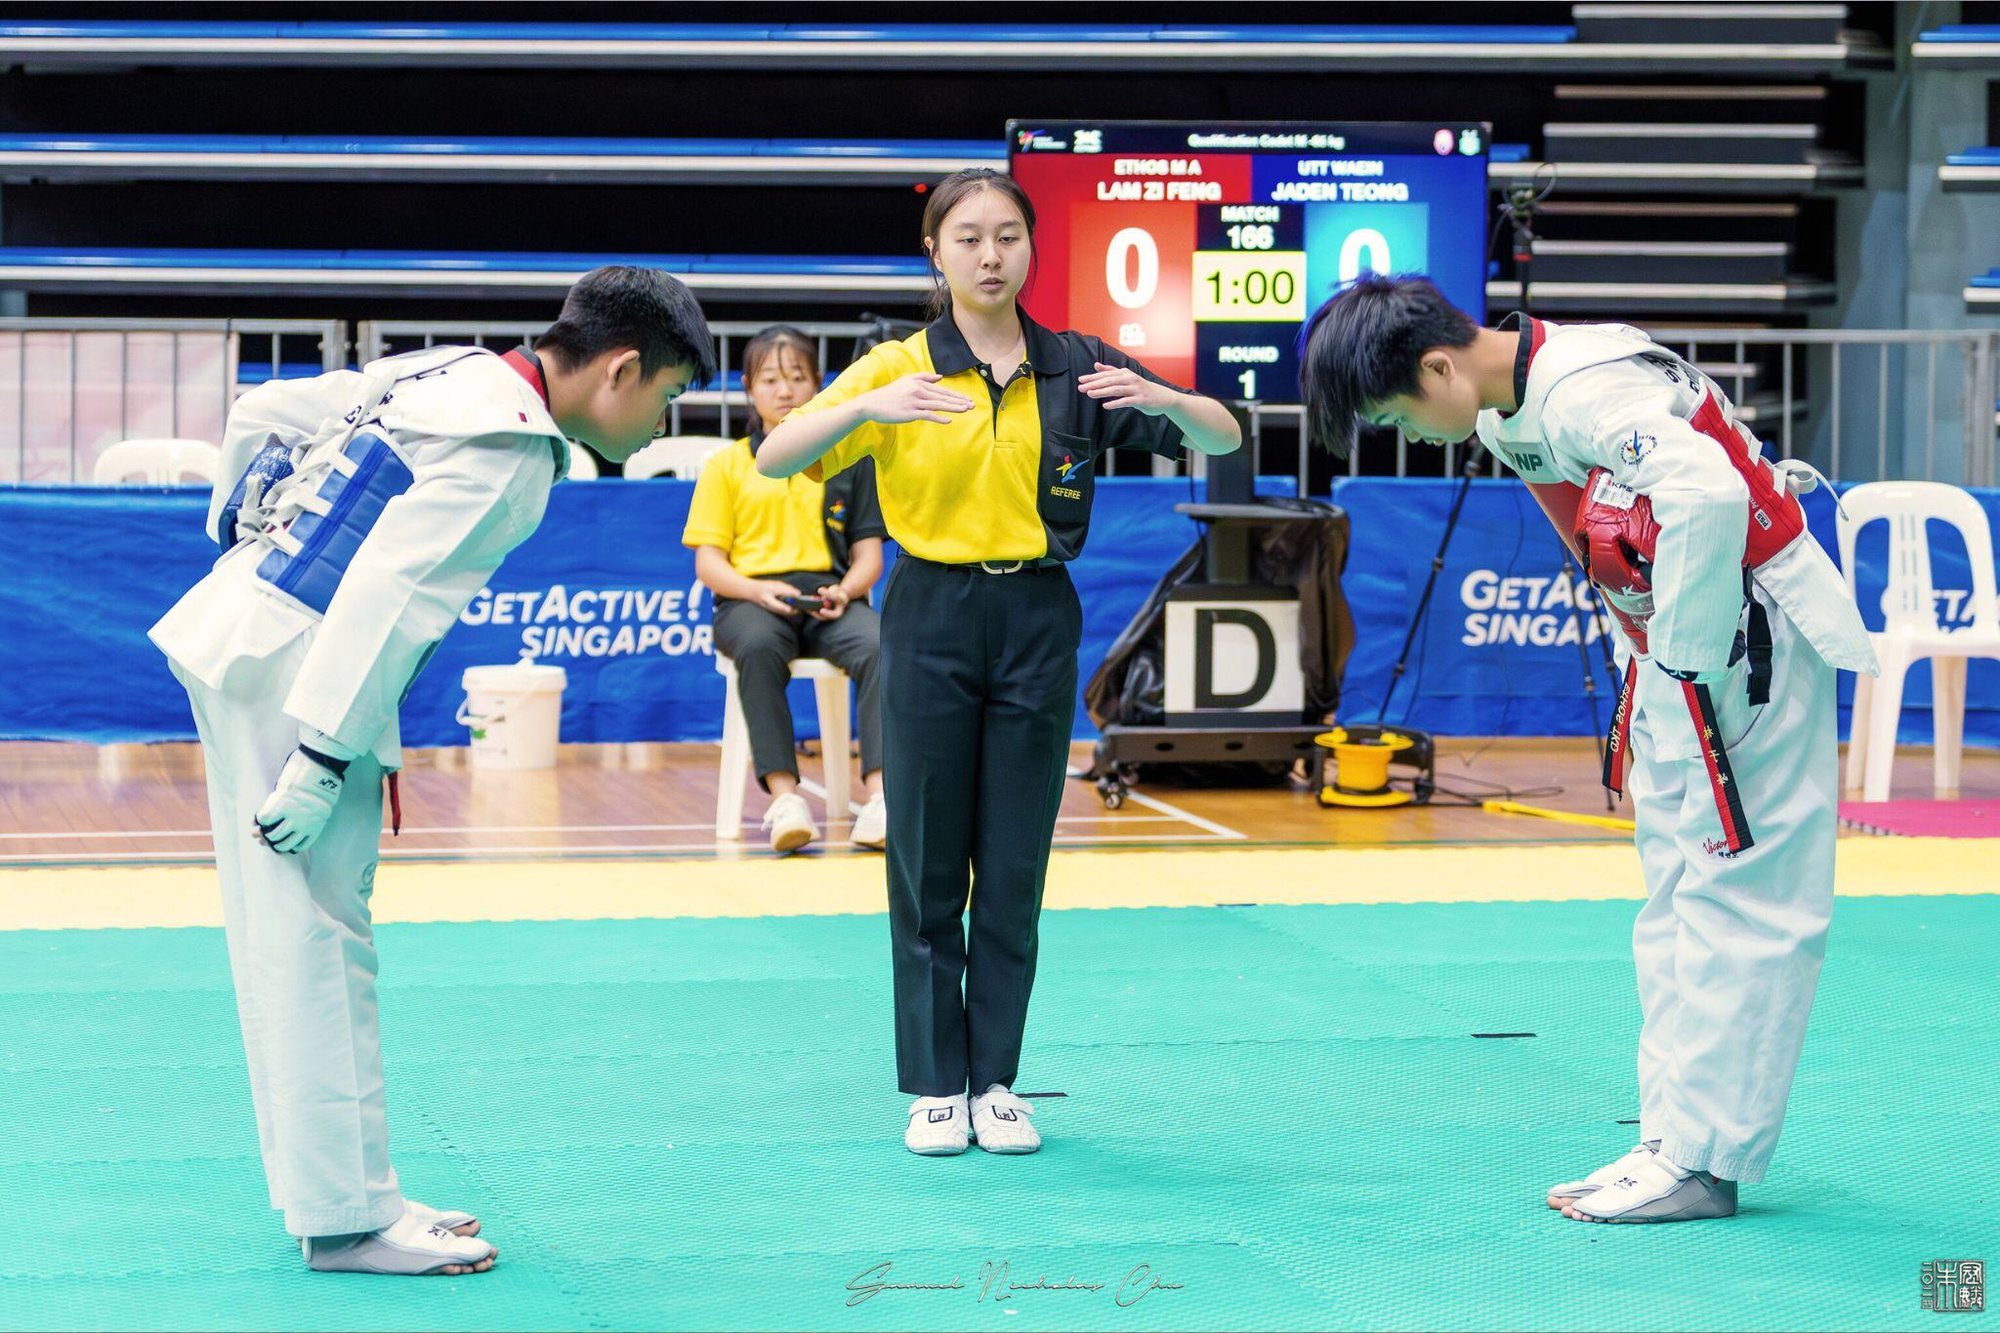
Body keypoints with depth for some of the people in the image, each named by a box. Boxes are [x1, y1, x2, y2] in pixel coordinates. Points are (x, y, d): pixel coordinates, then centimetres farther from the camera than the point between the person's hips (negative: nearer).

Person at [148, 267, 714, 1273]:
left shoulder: (454, 376, 15)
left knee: (281, 924, 12)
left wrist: (245, 542, 28)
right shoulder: (508, 445, -14)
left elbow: (262, 414, 21)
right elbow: (388, 590, -21)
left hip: (239, 638, 10)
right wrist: (323, 757, -21)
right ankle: (344, 1216, -2)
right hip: (293, 667, -10)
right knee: (314, 934, -6)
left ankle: (329, 1187, 19)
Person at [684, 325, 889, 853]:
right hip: (750, 598, -1)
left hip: (828, 600, 1)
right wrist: (756, 590, -14)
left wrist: (846, 590, -10)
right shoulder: (726, 466, 12)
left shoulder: (847, 460, 15)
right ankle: (783, 796, -42)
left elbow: (868, 552, 13)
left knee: (877, 645, -34)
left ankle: (880, 795, -40)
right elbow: (708, 560, 7)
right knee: (759, 647, -39)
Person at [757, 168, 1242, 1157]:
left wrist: (1162, 402, -20)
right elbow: (773, 459, -12)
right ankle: (936, 1086, 11)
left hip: (1036, 620, 1)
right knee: (928, 863, 1)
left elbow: (1224, 438, 2)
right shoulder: (897, 371, -1)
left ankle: (997, 1082, 13)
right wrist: (869, 406, -30)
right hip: (931, 618, -1)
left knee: (1015, 868, 4)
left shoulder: (1077, 368, 4)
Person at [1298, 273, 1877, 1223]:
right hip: (1671, 654, 11)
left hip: (1746, 643, -11)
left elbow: (1708, 494, -38)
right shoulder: (1510, 416, 7)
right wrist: (1643, 683, 13)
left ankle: (1701, 1159, -4)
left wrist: (1685, 660, -27)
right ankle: (1677, 1140, 19)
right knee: (1676, 899, 13)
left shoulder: (1588, 389, -24)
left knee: (1736, 893, -6)